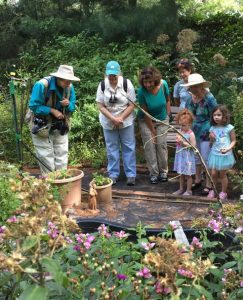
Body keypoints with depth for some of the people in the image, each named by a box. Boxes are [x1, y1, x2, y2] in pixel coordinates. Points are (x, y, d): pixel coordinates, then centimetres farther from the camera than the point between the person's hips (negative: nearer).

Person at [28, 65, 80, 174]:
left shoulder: (69, 87, -8)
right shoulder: (42, 85, -25)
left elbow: (73, 107, 2)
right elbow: (34, 106, -22)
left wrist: (68, 104, -21)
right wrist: (52, 110, -27)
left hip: (60, 126, 5)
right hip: (42, 126, -5)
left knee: (62, 155, 9)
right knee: (46, 156, 1)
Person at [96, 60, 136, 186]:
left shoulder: (127, 84, -11)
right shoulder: (102, 85, -7)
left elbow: (131, 105, -9)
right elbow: (101, 106, -7)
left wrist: (121, 118, -19)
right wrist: (113, 119, -18)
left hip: (126, 121, -1)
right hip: (108, 122, 2)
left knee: (128, 147, 3)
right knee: (112, 148, 9)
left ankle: (131, 175, 12)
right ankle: (113, 174, 20)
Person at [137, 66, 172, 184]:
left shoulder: (163, 84, -19)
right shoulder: (141, 92, -26)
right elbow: (145, 113, -19)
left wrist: (168, 113, -2)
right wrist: (153, 131, -14)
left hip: (162, 119, 2)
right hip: (146, 121, -2)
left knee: (161, 145, -1)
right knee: (149, 146, -4)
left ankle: (163, 171, 14)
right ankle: (153, 173, 7)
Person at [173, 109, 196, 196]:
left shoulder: (191, 134, -16)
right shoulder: (180, 131, 3)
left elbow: (193, 146, -19)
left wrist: (183, 142, -23)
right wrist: (177, 140, -10)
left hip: (188, 157, -7)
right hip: (180, 155, 7)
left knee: (188, 175, 6)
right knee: (181, 174, 18)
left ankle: (188, 190, 20)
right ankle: (181, 189, 31)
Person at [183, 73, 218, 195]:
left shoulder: (209, 98, -17)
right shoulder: (190, 98, 1)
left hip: (206, 133, -6)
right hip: (193, 132, 7)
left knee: (206, 159, 2)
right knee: (196, 157, 18)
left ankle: (208, 185, 15)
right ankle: (197, 180, 35)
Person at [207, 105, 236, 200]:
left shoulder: (229, 128, -9)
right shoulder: (212, 128, 3)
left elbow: (233, 141, -4)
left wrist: (228, 148, -20)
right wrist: (211, 139, -11)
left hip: (225, 155, -3)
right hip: (214, 154, 3)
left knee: (222, 174, 7)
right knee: (213, 174, 3)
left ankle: (223, 192, 23)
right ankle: (213, 190, 24)